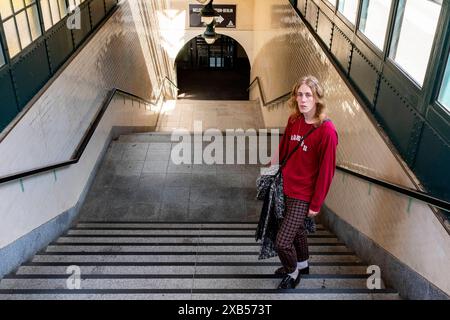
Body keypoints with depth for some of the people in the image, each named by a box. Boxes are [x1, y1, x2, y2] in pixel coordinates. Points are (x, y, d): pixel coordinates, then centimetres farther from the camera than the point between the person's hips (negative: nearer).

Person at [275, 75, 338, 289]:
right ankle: (302, 264, 51)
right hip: (287, 188, 6)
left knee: (282, 242, -4)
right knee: (297, 229, 25)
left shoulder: (326, 130, -21)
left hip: (304, 195, -6)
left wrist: (316, 204, -13)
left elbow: (326, 170, -17)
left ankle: (293, 272, 27)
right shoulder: (294, 121, -2)